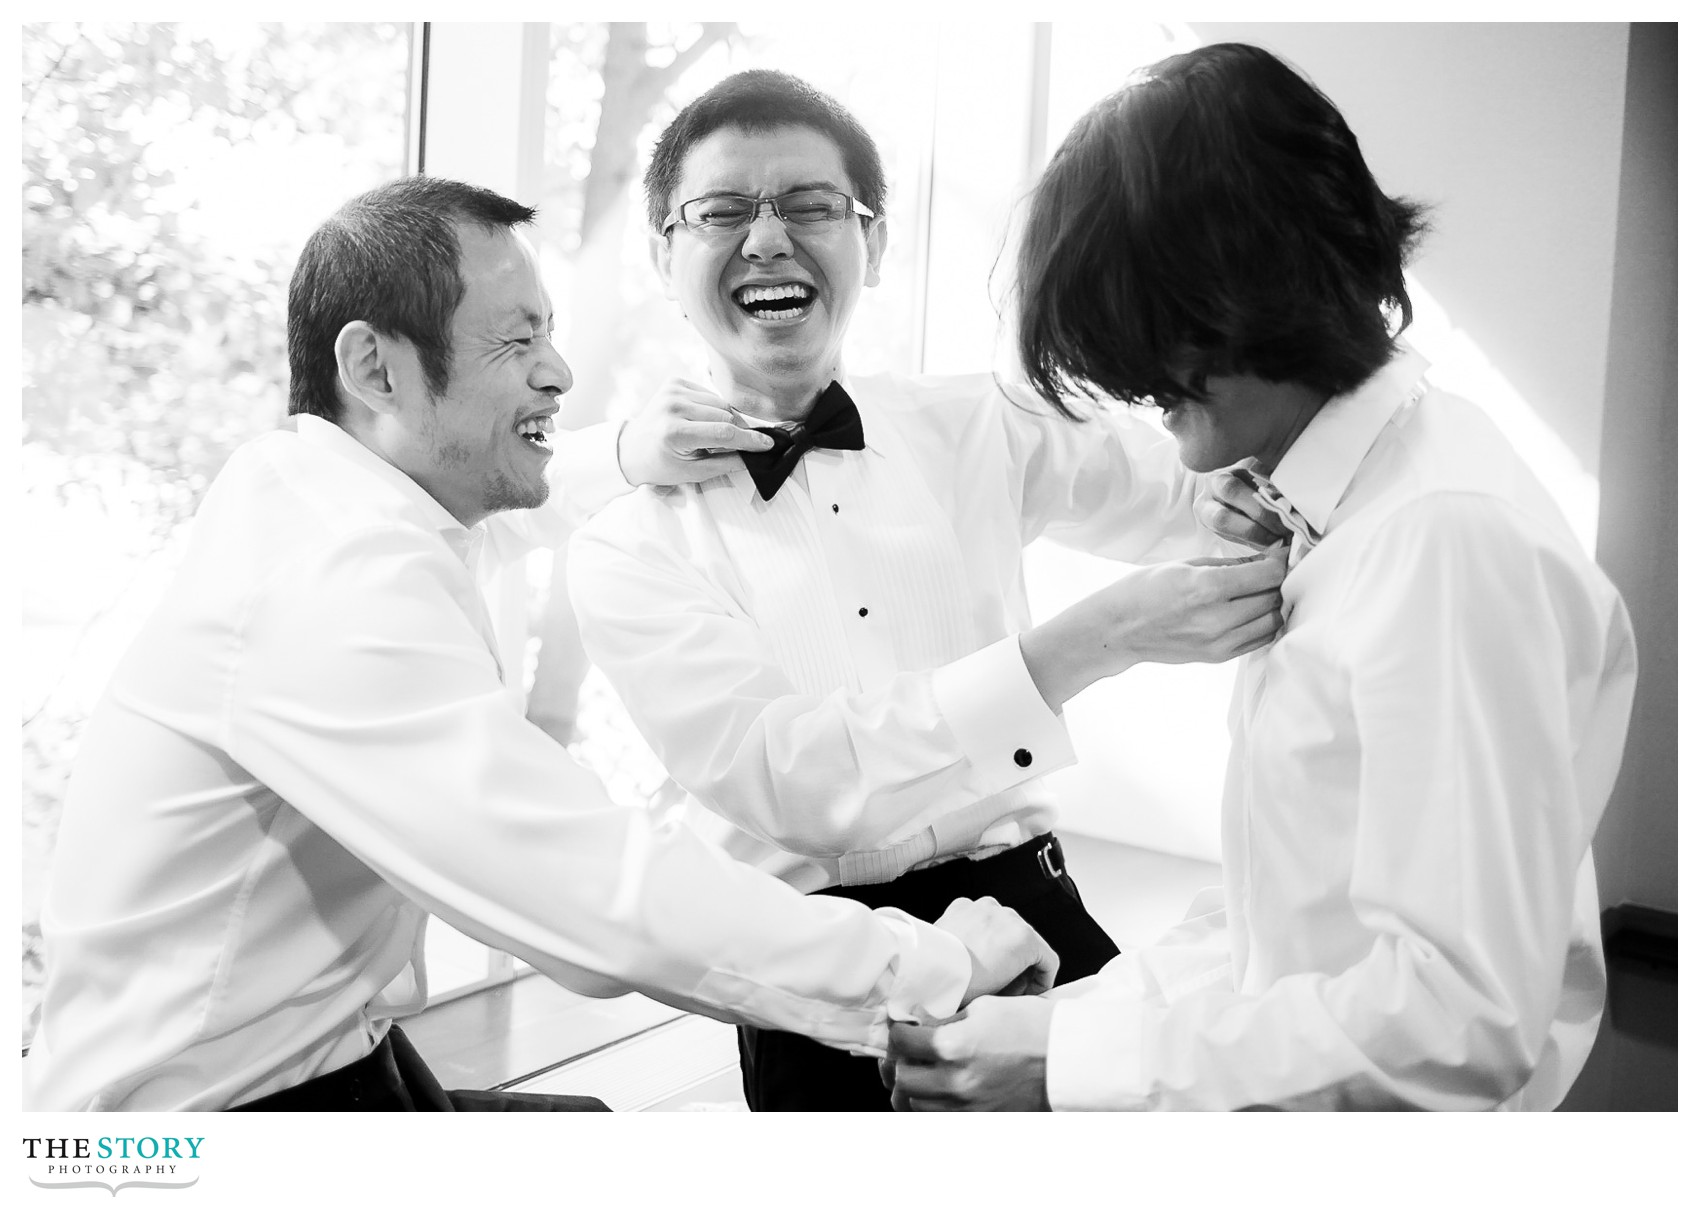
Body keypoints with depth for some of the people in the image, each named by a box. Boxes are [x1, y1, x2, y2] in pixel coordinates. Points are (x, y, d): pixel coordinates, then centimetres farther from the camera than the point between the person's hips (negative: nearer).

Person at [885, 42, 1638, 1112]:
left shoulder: (1452, 538, -20)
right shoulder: (1323, 516, 6)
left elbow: (1464, 1023, -23)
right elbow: (1290, 911, 10)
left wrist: (1073, 1063, -19)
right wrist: (1070, 1014, 1)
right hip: (1282, 1054, 7)